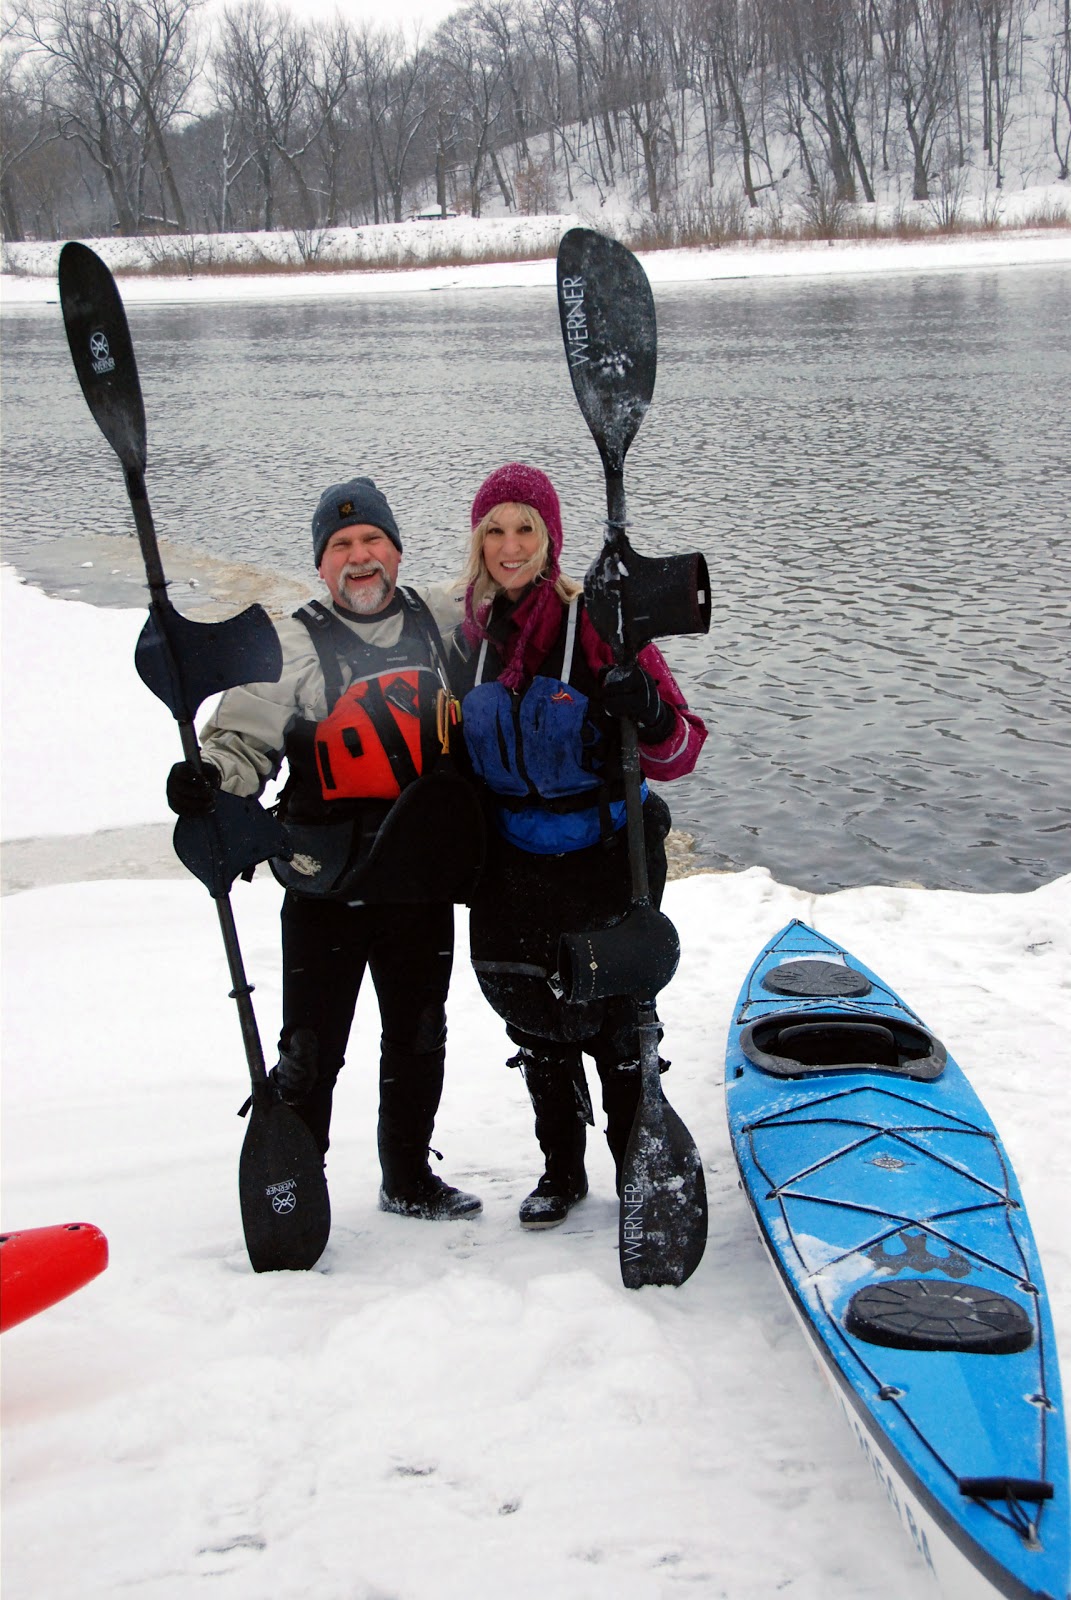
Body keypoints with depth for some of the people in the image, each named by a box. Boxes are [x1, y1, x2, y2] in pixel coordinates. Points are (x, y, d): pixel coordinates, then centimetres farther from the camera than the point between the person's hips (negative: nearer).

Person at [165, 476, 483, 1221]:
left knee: (418, 1039, 17)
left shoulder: (442, 620, 8)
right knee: (312, 1049, -3)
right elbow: (244, 739, -6)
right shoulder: (294, 645, -3)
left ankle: (409, 1177, 34)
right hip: (327, 884, -4)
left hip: (422, 880, 4)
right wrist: (209, 778, -26)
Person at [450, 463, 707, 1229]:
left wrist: (652, 719, -35)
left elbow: (681, 751, -14)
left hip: (603, 861, -5)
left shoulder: (600, 625, -14)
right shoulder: (469, 636, 1)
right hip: (511, 870, 5)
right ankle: (561, 1170, 35)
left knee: (614, 1024, 4)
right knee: (537, 1023, 16)